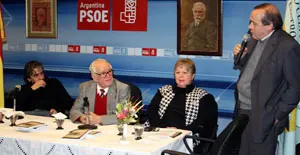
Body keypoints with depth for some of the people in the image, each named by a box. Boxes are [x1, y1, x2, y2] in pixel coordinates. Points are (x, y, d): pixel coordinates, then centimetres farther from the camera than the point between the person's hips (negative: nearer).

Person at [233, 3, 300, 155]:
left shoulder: (288, 46, -18)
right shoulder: (254, 39, 6)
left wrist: (278, 115, -13)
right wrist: (239, 57, -3)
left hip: (263, 117, -7)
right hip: (242, 110, 7)